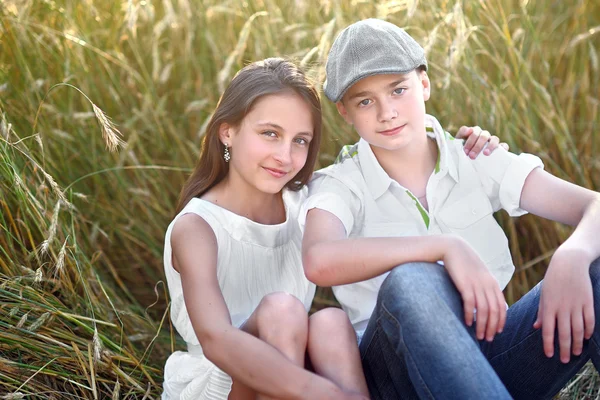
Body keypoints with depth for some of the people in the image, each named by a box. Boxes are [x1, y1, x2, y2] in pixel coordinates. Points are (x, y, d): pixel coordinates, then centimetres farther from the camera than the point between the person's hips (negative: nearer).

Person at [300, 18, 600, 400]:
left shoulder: (476, 162, 4)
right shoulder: (339, 185, -3)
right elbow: (320, 261, -27)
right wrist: (447, 247, -32)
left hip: (490, 348, 3)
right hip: (402, 368, -2)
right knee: (410, 281, -36)